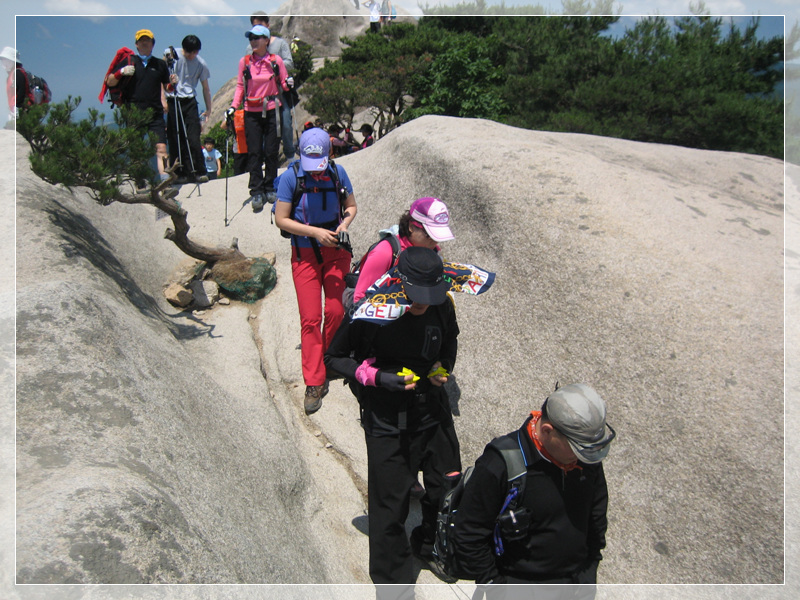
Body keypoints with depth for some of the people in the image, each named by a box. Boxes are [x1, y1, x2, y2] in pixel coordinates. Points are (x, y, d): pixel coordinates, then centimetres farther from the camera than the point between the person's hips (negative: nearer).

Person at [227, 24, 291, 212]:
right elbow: (240, 86, 7)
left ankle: (270, 188, 18)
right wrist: (233, 106, -4)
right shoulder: (244, 62, 2)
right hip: (252, 113, 1)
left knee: (271, 151, 4)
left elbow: (284, 83, 6)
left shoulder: (276, 60, -1)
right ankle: (256, 192, 2)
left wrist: (288, 83, -17)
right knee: (254, 152, -2)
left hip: (271, 111, 0)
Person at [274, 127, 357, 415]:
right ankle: (314, 383, 3)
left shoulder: (338, 172, -4)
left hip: (336, 251, 2)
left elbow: (351, 206, 8)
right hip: (305, 254, -2)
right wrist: (315, 232, -20)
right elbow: (281, 219, -10)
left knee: (335, 311, 1)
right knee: (310, 318, -5)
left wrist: (344, 224, -13)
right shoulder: (290, 177, -12)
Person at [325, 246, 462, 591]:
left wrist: (444, 366, -5)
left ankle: (430, 546, 50)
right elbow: (334, 358, -11)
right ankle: (392, 583, 30)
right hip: (387, 424, -4)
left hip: (434, 414, 5)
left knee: (447, 489, 19)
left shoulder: (442, 306, -9)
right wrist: (376, 377, -24)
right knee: (389, 507, 5)